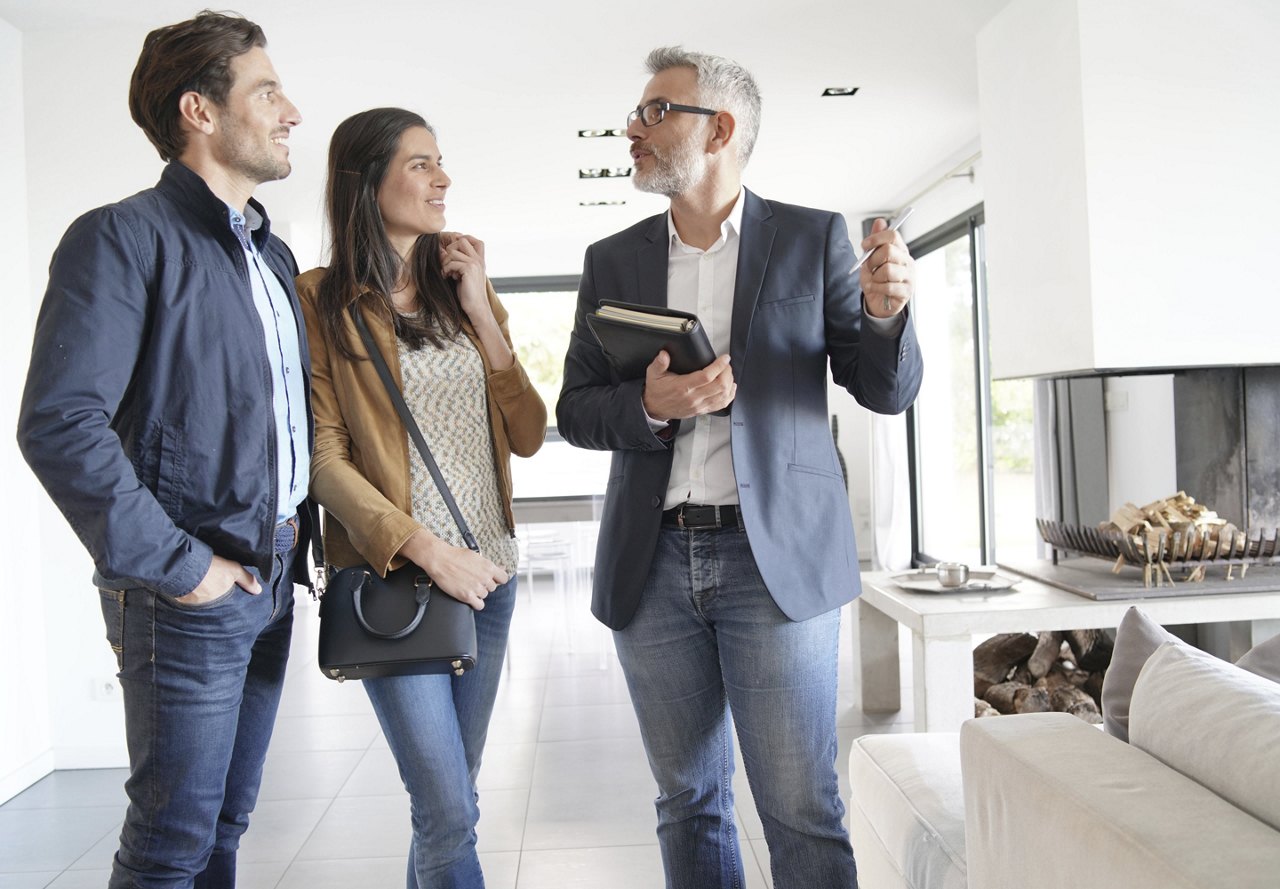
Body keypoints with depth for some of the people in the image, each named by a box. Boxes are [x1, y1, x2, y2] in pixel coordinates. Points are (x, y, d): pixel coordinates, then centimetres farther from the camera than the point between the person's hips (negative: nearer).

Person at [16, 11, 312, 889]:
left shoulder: (273, 255, 15)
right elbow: (60, 424, -19)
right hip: (190, 594, -7)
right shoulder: (125, 238, -10)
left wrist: (302, 539, 10)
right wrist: (174, 566, -18)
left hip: (273, 582, 7)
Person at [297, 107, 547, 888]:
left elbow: (527, 436, 5)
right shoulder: (322, 300, -3)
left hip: (489, 573, 5)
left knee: (448, 801, 14)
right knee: (451, 816, -5)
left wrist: (481, 312, -2)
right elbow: (323, 457, -9)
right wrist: (430, 551, -15)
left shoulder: (463, 290, 12)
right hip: (395, 579, -5)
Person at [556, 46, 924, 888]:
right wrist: (650, 406, -13)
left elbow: (887, 392, 3)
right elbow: (575, 409, 8)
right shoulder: (613, 260, 9)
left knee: (802, 811, 1)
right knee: (689, 802, 14)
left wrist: (885, 311, -19)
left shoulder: (814, 237, 3)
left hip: (776, 558, -3)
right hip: (653, 565, 3)